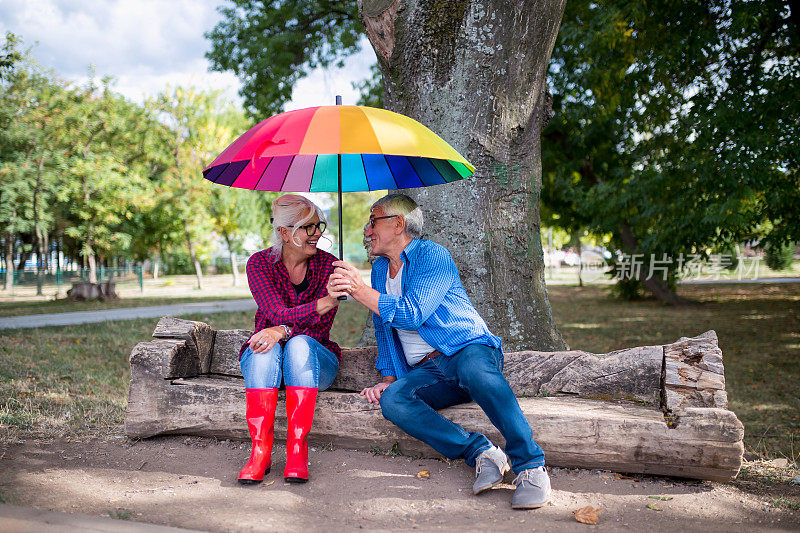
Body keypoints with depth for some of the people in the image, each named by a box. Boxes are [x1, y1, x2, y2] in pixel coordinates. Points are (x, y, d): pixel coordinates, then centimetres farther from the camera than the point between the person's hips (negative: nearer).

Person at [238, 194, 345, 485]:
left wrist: (283, 331, -33)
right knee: (265, 349, -33)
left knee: (300, 344, -33)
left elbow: (320, 328, -13)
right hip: (265, 362, 0)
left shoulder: (328, 265, -5)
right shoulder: (260, 263, -7)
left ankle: (297, 449, -32)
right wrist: (325, 302, -38)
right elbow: (279, 315, -22)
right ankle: (260, 450, -32)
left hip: (313, 361, 0)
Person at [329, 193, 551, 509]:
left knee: (473, 368, -41)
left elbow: (412, 314, -17)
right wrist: (388, 378, 13)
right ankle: (480, 452, -28)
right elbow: (383, 329, 26)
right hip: (424, 372, 6)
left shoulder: (432, 256, -3)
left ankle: (530, 465, -36)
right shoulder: (380, 269, 21)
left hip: (467, 349, -5)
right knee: (391, 400, -27)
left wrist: (360, 290, -15)